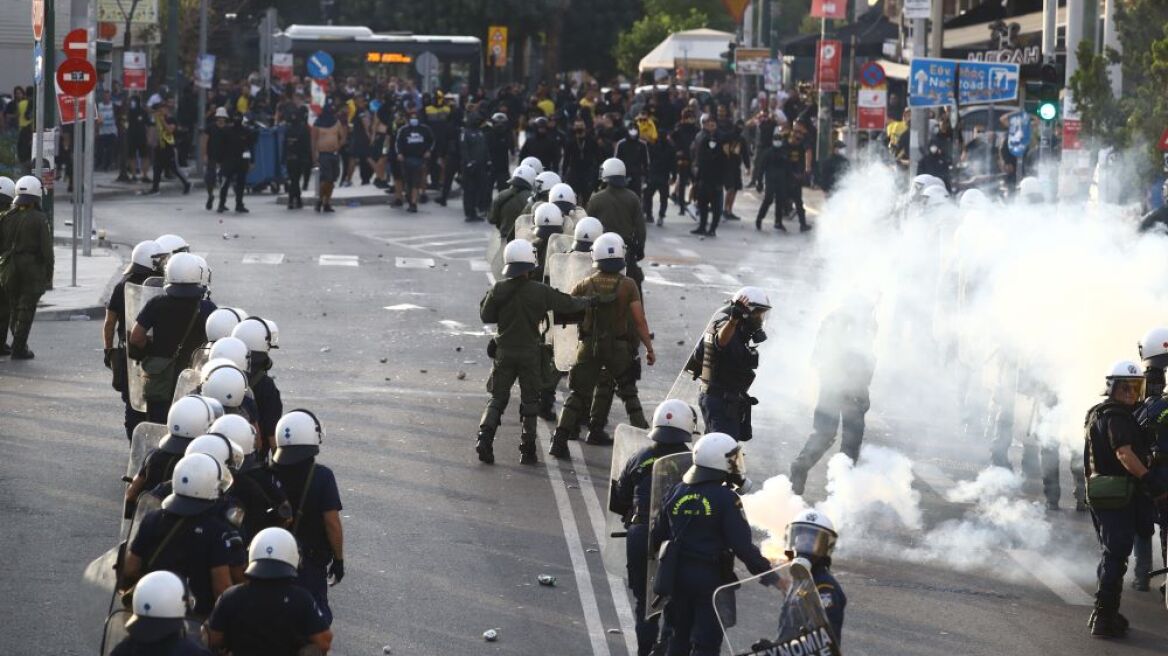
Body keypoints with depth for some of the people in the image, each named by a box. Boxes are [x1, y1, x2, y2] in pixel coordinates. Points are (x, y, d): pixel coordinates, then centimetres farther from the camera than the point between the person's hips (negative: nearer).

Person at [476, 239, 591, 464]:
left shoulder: (498, 290, -7)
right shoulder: (540, 291, -10)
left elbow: (486, 316, 1)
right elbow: (568, 305, 1)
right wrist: (587, 302, 20)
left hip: (504, 352, 1)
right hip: (530, 353, -1)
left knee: (498, 397, 10)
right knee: (530, 401, 10)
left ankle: (485, 436, -11)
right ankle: (527, 449, 9)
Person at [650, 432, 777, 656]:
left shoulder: (676, 492, 5)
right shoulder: (726, 499, -14)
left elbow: (658, 534, 12)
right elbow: (742, 545, -17)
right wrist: (765, 571, -10)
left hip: (678, 574, 6)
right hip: (711, 578, -6)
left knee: (679, 637, 17)